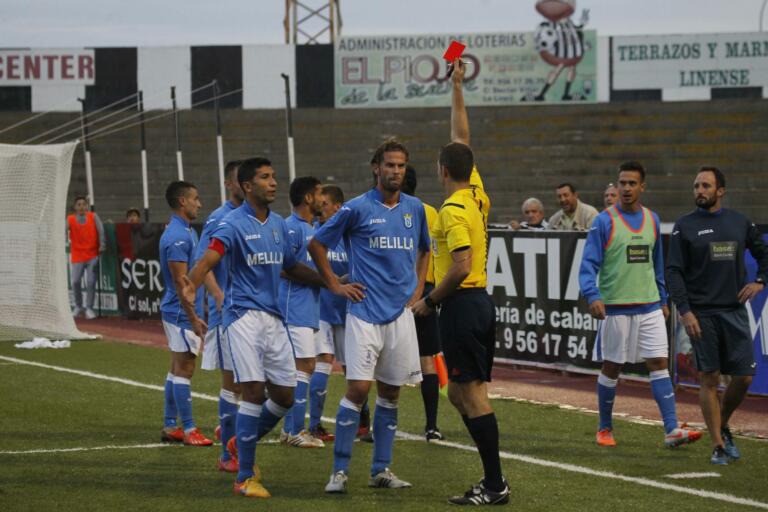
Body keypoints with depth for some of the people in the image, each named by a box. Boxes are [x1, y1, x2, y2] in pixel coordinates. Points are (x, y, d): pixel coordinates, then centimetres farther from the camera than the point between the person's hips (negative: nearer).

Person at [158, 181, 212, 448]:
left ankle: (170, 427, 15)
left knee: (178, 368, 11)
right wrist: (194, 319, -21)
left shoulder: (186, 231, 14)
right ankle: (188, 430, -5)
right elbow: (180, 281, -21)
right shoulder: (178, 236, -18)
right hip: (182, 312, -10)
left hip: (179, 312, 10)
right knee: (184, 368, -7)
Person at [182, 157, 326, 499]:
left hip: (273, 317, 7)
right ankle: (245, 477, -7)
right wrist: (190, 289, -39)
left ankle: (242, 443, 32)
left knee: (285, 396, 6)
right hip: (244, 314, -7)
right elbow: (206, 262, -21)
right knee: (254, 391, -14)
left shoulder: (278, 224, 13)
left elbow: (291, 268, 26)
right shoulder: (233, 224, -8)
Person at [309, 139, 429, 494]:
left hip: (401, 313, 5)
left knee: (390, 393, 7)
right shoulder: (357, 208, -4)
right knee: (358, 388, -11)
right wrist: (335, 285, 0)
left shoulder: (415, 209, 9)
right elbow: (317, 244, 3)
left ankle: (381, 469, 15)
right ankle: (340, 470, -5)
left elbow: (424, 249, 27)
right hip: (364, 312, -4)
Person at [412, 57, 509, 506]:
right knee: (461, 394, 13)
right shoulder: (477, 195, 10)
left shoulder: (454, 210, -15)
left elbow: (461, 267, -23)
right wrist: (457, 90, 24)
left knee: (472, 395, -8)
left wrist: (431, 301, -12)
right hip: (481, 301, 9)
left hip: (463, 304, -9)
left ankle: (495, 485, -8)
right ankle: (493, 478, 12)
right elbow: (463, 138, 21)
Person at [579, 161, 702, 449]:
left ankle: (672, 430, -8)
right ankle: (605, 429, 20)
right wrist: (593, 296, -24)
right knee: (611, 368, 5)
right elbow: (589, 264, -10)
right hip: (615, 307, -4)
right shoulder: (604, 222, -6)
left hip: (649, 307, 4)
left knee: (659, 363, -4)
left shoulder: (652, 220, 9)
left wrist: (663, 300, 18)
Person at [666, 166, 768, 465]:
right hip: (701, 314, -3)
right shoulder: (685, 227, 0)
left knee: (744, 376, 0)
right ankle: (718, 445, 3)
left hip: (734, 311, 3)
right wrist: (684, 311, -13)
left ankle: (723, 427, 25)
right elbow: (674, 272, -4)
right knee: (709, 378, -3)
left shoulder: (739, 222, 9)